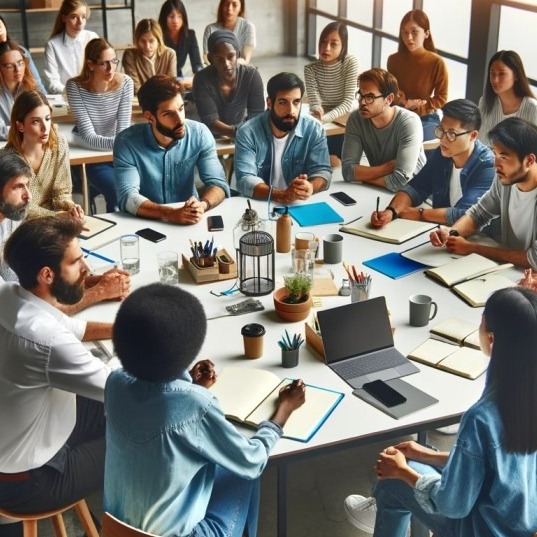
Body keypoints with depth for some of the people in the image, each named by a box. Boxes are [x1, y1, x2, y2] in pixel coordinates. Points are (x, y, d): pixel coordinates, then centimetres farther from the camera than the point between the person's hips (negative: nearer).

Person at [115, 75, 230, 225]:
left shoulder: (200, 134, -6)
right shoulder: (127, 142, -13)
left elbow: (218, 183, -9)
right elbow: (128, 197, -21)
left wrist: (202, 205, -31)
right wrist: (171, 214, -35)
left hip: (189, 222, 1)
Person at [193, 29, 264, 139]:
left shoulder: (252, 75, -11)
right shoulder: (202, 79, -17)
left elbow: (257, 114, -14)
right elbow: (210, 121, -23)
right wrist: (237, 132, -39)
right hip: (213, 137, -2)